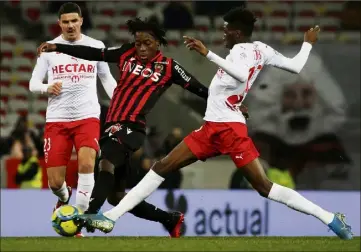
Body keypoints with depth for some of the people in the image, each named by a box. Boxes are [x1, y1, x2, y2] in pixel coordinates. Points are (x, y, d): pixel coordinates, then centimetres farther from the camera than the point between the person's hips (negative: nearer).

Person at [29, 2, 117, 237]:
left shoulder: (96, 46, 6)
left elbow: (106, 78, 18)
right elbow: (33, 83, 7)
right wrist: (47, 88, -15)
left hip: (87, 116, -1)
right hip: (57, 119, 1)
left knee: (86, 164, -27)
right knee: (55, 182, -3)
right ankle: (64, 196, 35)